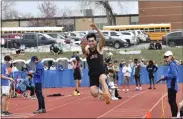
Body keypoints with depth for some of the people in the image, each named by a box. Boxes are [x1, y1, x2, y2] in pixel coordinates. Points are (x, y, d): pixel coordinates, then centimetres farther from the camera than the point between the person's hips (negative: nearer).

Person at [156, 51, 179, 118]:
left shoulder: (172, 64, -15)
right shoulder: (171, 64, 14)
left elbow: (174, 75, -24)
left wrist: (165, 76, -15)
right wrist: (163, 78, 13)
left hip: (172, 86, -10)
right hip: (171, 86, 10)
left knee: (171, 101, -6)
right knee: (172, 101, 15)